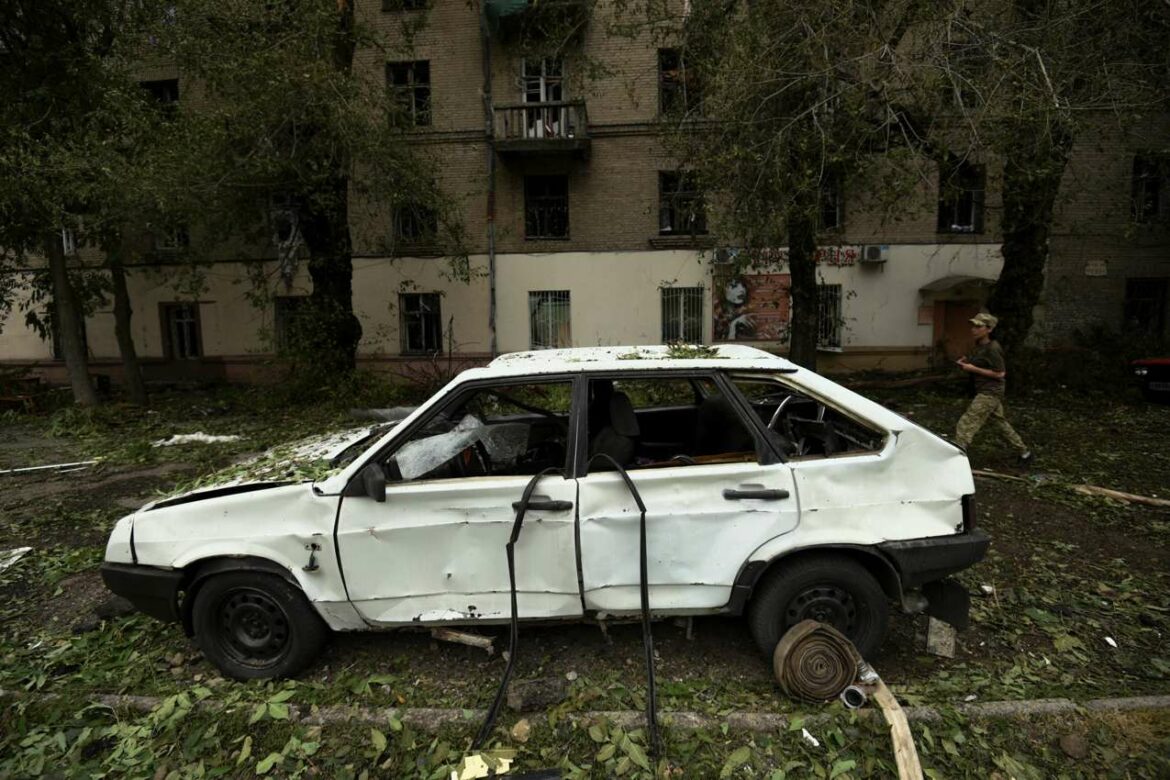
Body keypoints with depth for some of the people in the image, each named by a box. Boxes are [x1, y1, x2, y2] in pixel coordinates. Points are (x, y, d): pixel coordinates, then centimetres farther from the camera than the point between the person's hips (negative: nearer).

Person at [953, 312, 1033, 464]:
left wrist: (973, 369, -20)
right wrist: (966, 363, 3)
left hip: (990, 393, -10)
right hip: (984, 391, 10)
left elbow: (1000, 373, -17)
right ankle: (1024, 452, 39)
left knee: (965, 424, -15)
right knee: (1000, 423, 23)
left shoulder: (992, 348, -19)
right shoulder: (979, 346, 7)